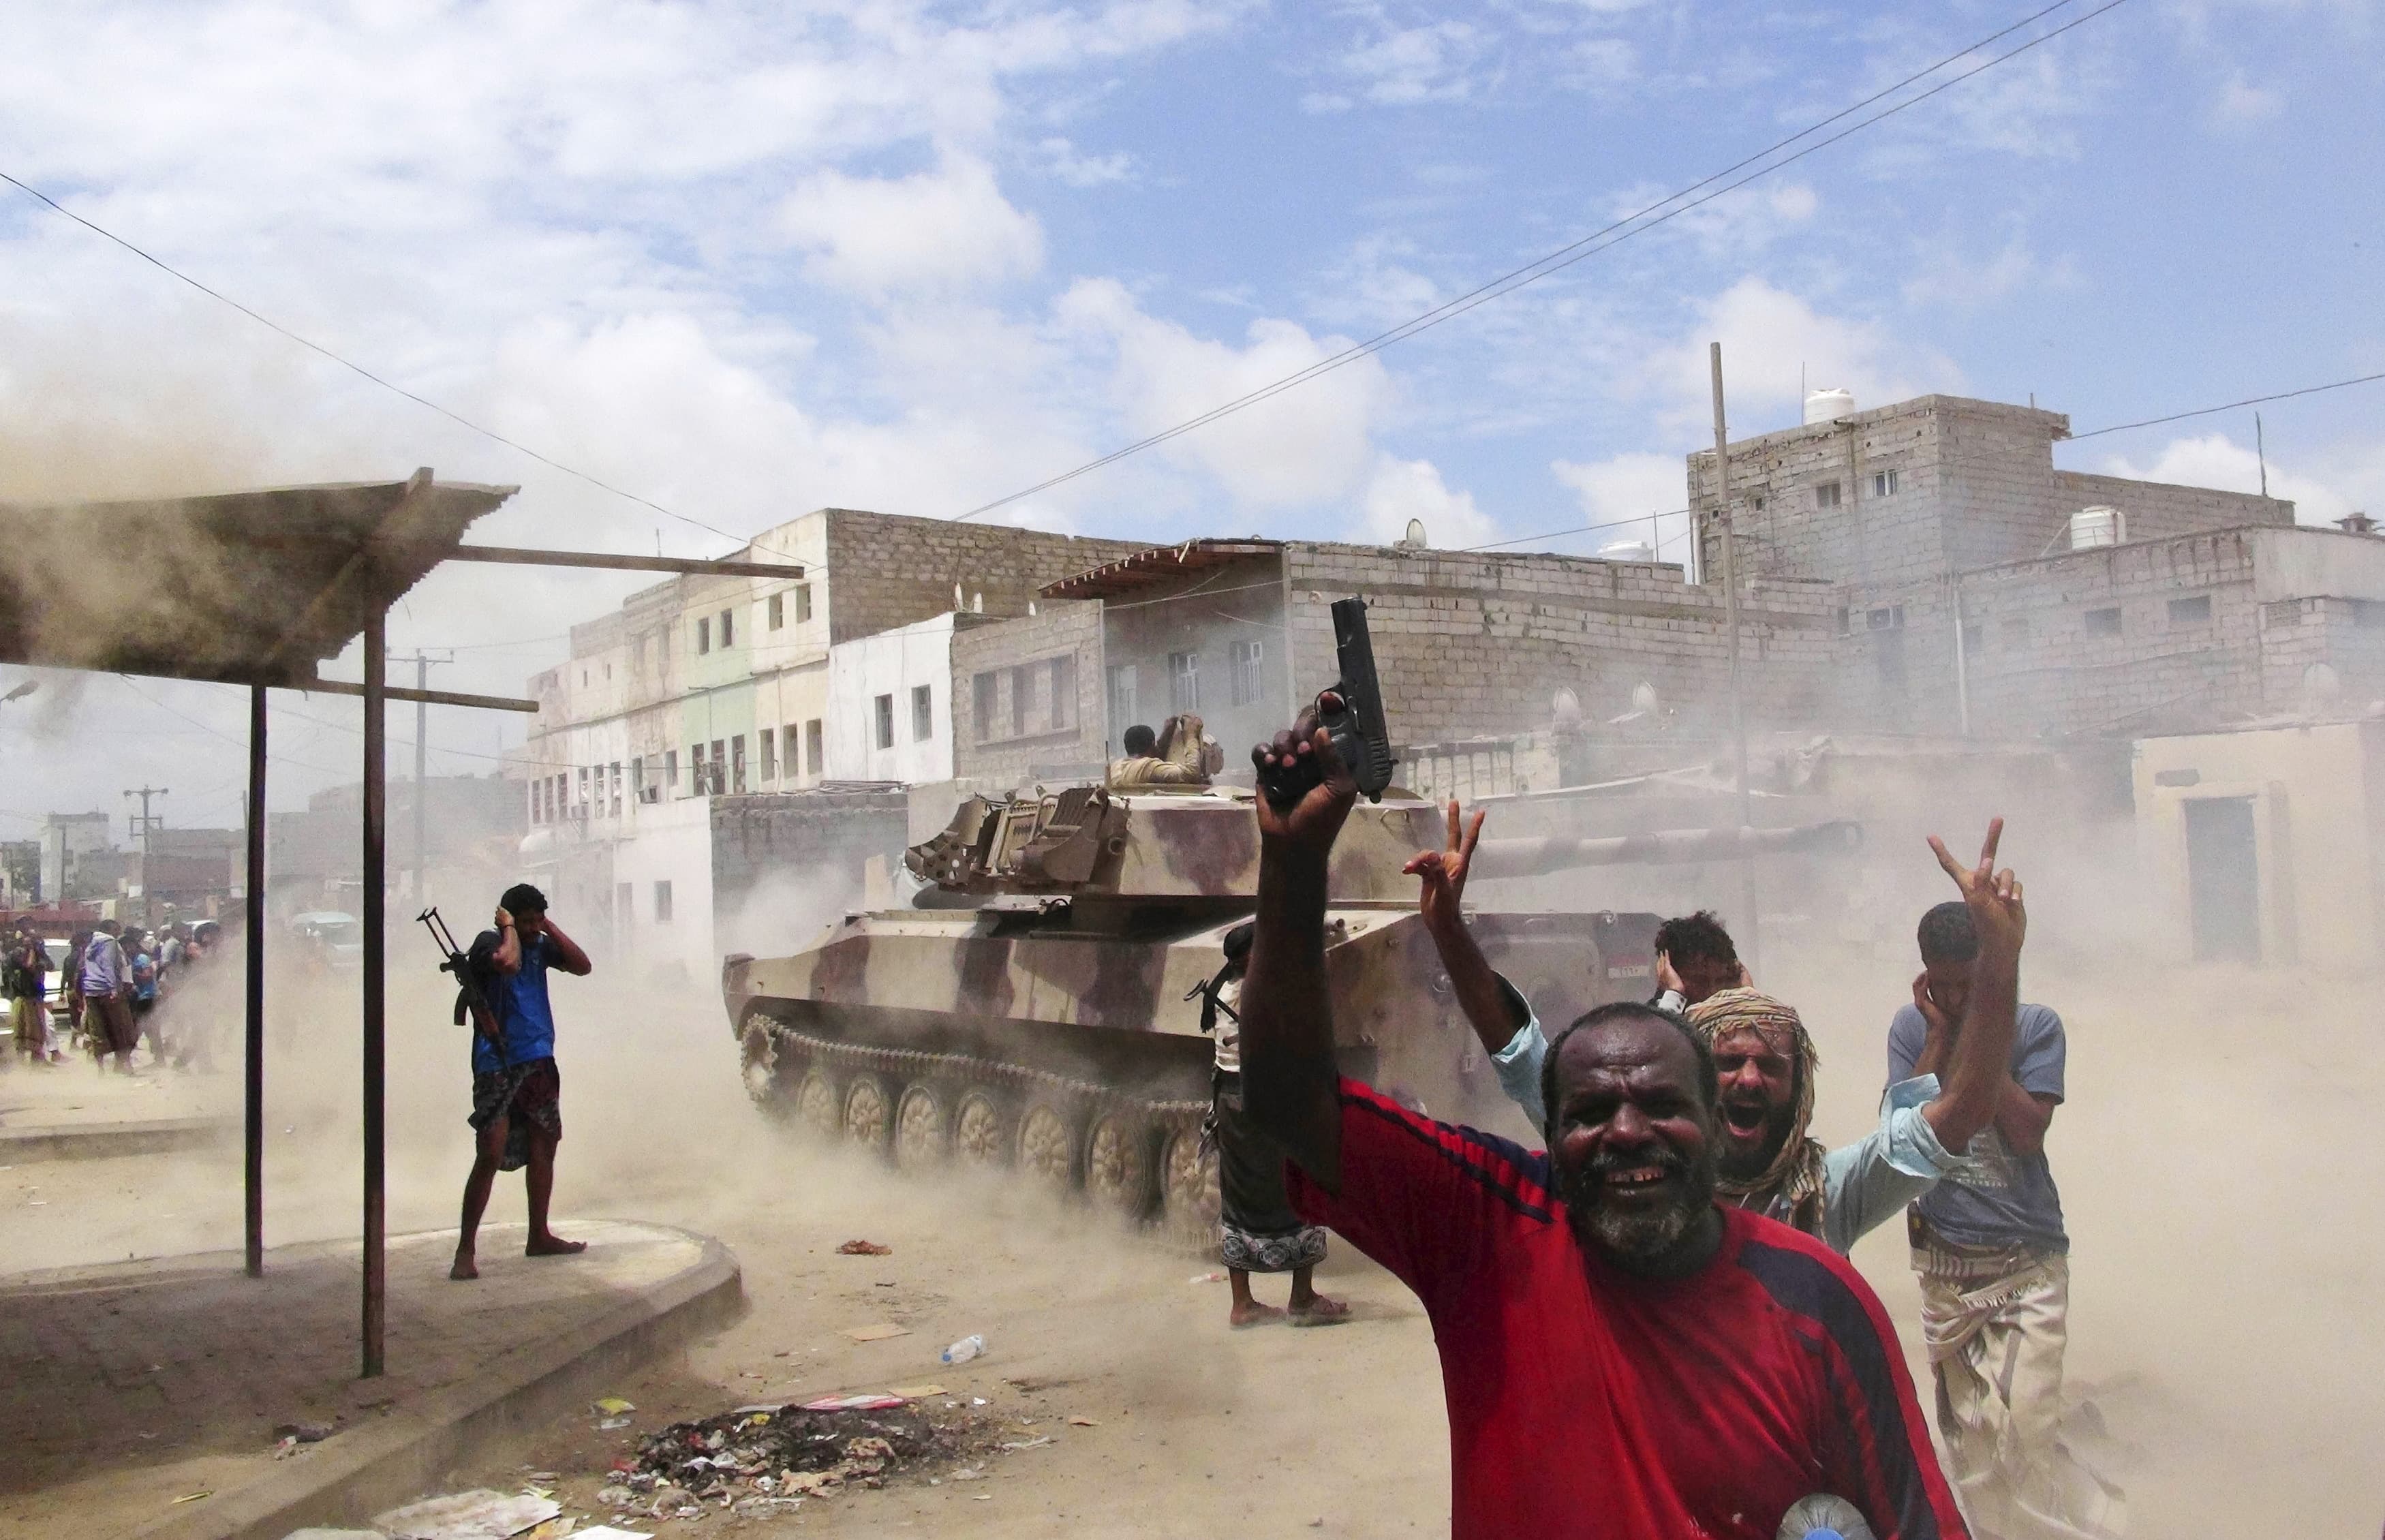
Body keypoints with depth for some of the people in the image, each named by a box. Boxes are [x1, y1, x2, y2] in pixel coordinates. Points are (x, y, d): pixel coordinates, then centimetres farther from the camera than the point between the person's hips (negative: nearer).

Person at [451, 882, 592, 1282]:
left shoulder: (541, 946, 11)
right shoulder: (489, 942, -8)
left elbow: (582, 966, 4)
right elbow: (508, 962, -29)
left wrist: (551, 928, 0)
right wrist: (509, 927, -13)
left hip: (539, 1061, 7)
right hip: (498, 1065, -7)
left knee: (544, 1147, 13)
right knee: (491, 1155, -12)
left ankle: (539, 1237, 25)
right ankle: (465, 1250, -6)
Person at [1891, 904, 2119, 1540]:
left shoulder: (2036, 1025, -5)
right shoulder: (1911, 1027, 1)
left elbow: (2027, 1133, -15)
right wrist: (1942, 1036, -12)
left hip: (2027, 1262, -2)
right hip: (1943, 1263, 3)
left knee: (2022, 1428, -13)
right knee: (1967, 1434, 11)